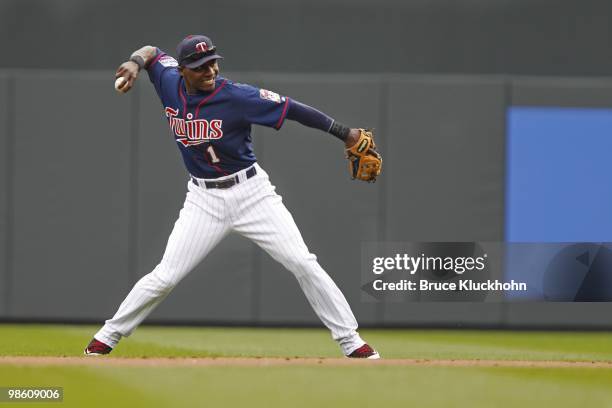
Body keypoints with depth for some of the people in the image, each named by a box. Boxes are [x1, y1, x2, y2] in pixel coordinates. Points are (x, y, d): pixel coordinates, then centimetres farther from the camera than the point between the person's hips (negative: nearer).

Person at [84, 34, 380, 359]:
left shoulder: (236, 97, -19)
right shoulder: (170, 83, -6)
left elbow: (292, 109, -18)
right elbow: (152, 51, 13)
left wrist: (347, 135, -19)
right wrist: (136, 63, -11)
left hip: (252, 193, -2)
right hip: (204, 200, 2)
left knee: (303, 264, -9)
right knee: (165, 277, -3)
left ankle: (351, 342, -2)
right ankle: (105, 339, 12)